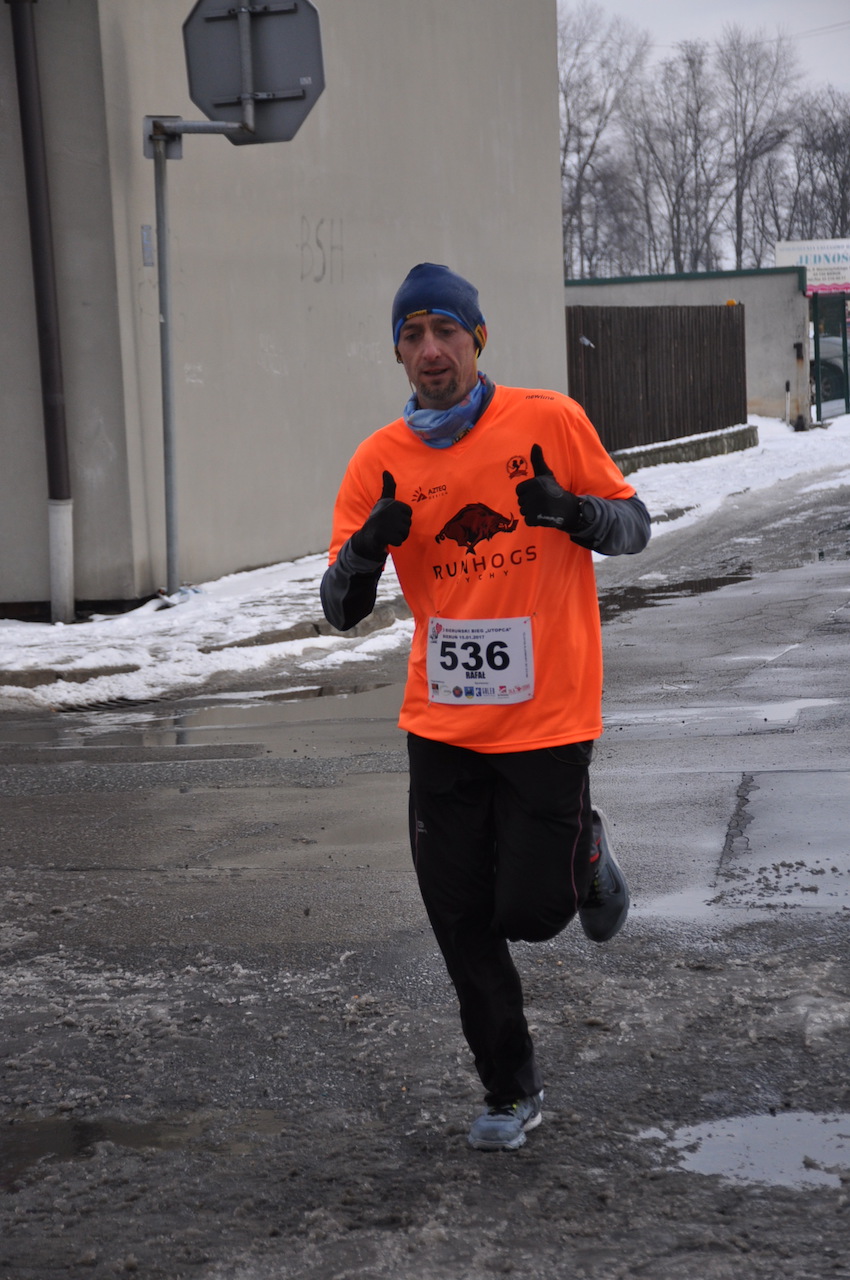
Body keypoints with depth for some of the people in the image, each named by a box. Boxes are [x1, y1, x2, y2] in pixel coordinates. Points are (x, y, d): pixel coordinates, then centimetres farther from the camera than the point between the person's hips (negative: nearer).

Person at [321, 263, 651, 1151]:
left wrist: (569, 510, -19)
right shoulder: (380, 461, 0)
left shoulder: (550, 422, -5)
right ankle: (511, 1092, 27)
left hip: (547, 719, -3)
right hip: (442, 728, 3)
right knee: (461, 926, 7)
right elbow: (341, 611, 2)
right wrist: (370, 546, -20)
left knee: (530, 913, -3)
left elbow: (634, 527, 2)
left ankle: (583, 854, 32)